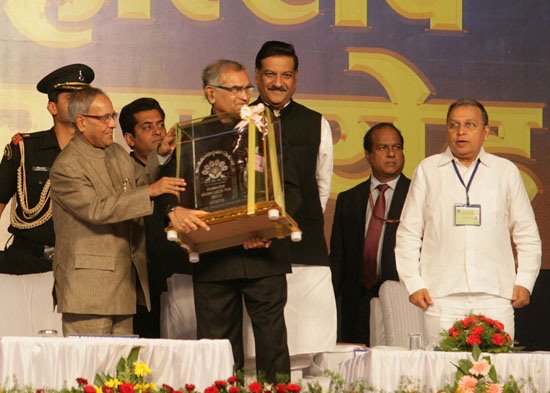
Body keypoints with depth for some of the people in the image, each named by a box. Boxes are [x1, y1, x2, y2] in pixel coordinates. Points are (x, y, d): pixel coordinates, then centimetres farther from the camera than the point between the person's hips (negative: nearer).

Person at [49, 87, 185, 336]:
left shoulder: (118, 154, 15)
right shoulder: (65, 167, -12)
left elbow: (142, 181, 29)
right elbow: (97, 209, -22)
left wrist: (161, 156, 10)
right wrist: (150, 191, -24)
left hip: (124, 282, 8)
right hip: (87, 285, -8)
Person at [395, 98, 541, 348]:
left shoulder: (506, 171, 15)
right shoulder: (428, 171, 13)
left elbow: (527, 234, 17)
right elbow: (408, 233, 13)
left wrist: (524, 282, 6)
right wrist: (414, 284, 3)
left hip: (495, 298, 1)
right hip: (441, 296, 0)